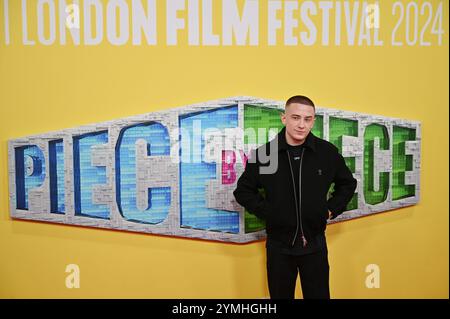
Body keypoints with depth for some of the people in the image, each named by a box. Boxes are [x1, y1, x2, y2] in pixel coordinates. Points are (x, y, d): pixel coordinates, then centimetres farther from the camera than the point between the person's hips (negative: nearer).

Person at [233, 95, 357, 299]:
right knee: (280, 295, 16)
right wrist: (265, 212, -7)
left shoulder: (328, 152, -5)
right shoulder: (264, 153, -10)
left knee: (318, 295, 14)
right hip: (278, 246, -1)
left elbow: (347, 184, 11)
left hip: (315, 245, 1)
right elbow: (243, 190, 2)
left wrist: (331, 210, 1)